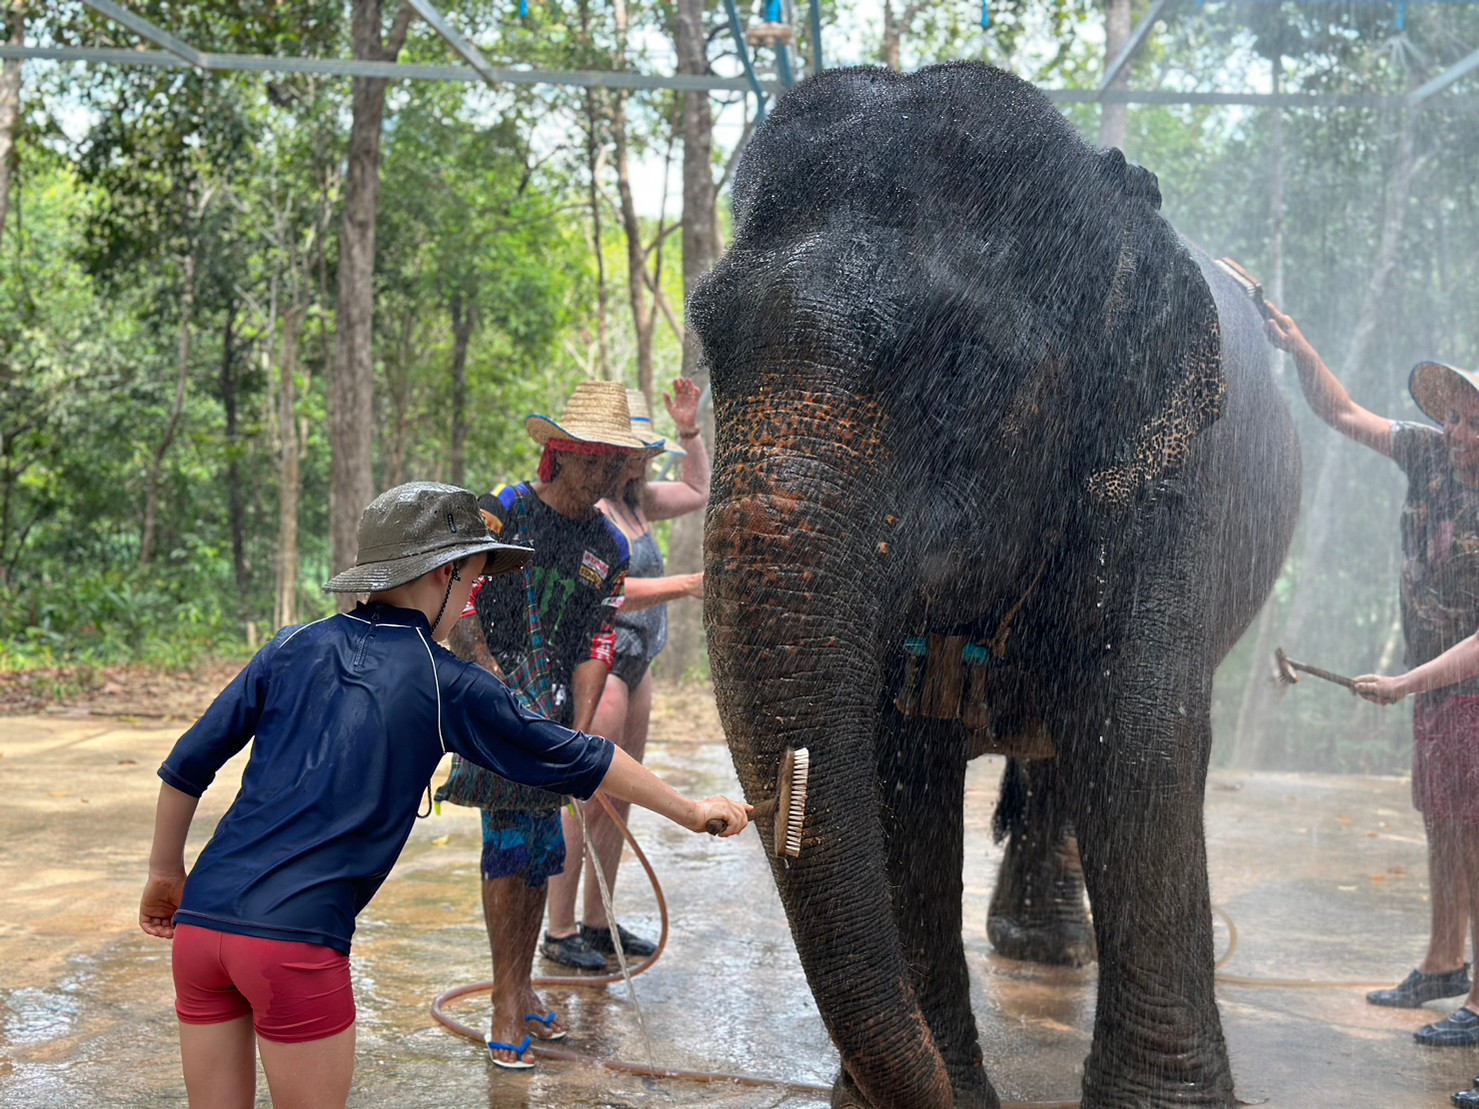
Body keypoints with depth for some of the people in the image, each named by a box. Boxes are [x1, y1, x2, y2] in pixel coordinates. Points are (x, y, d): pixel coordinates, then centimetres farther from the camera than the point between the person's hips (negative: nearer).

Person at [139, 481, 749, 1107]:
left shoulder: (294, 649, 11)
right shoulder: (445, 686, 1)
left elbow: (186, 767, 12)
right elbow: (576, 761, 10)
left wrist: (165, 873, 27)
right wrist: (692, 812, 21)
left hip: (200, 919, 5)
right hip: (296, 940, -5)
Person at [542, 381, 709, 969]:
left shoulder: (633, 500, 13)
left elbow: (698, 492, 26)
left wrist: (689, 430, 14)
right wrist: (684, 585, -27)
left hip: (633, 663, 10)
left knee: (618, 799, 12)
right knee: (585, 800, -7)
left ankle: (597, 922, 21)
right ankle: (560, 932, 2)